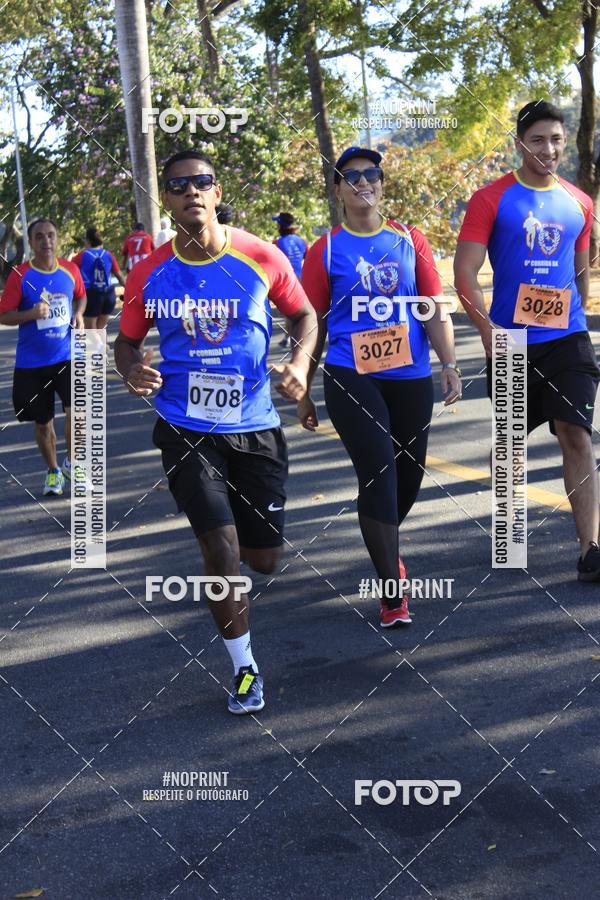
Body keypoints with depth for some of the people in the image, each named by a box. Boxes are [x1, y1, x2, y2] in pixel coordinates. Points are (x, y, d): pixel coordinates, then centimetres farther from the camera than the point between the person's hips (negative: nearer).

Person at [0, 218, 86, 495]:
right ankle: (53, 471, 32)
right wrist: (32, 313, -24)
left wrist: (78, 314, 0)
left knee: (76, 410, -17)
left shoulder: (70, 270, 0)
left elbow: (81, 296, 21)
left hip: (67, 356, 1)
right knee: (42, 423, 9)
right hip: (32, 361, -1)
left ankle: (71, 460, 10)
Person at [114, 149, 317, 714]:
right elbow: (128, 340, 9)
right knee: (222, 553, -10)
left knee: (264, 559, 9)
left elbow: (304, 314, 7)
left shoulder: (261, 258, -7)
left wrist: (300, 362, -13)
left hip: (255, 427, 1)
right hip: (186, 430, -1)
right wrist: (132, 370, -14)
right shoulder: (150, 274, -4)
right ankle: (244, 669, 12)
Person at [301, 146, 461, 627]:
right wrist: (303, 391, 7)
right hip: (350, 378, -3)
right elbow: (312, 325, 5)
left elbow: (434, 309, 6)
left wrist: (449, 364, -5)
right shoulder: (327, 250, 1)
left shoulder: (410, 239, 7)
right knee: (378, 472, -13)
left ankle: (385, 546, 44)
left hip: (411, 376, 3)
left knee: (409, 475, 12)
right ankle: (393, 594, -5)